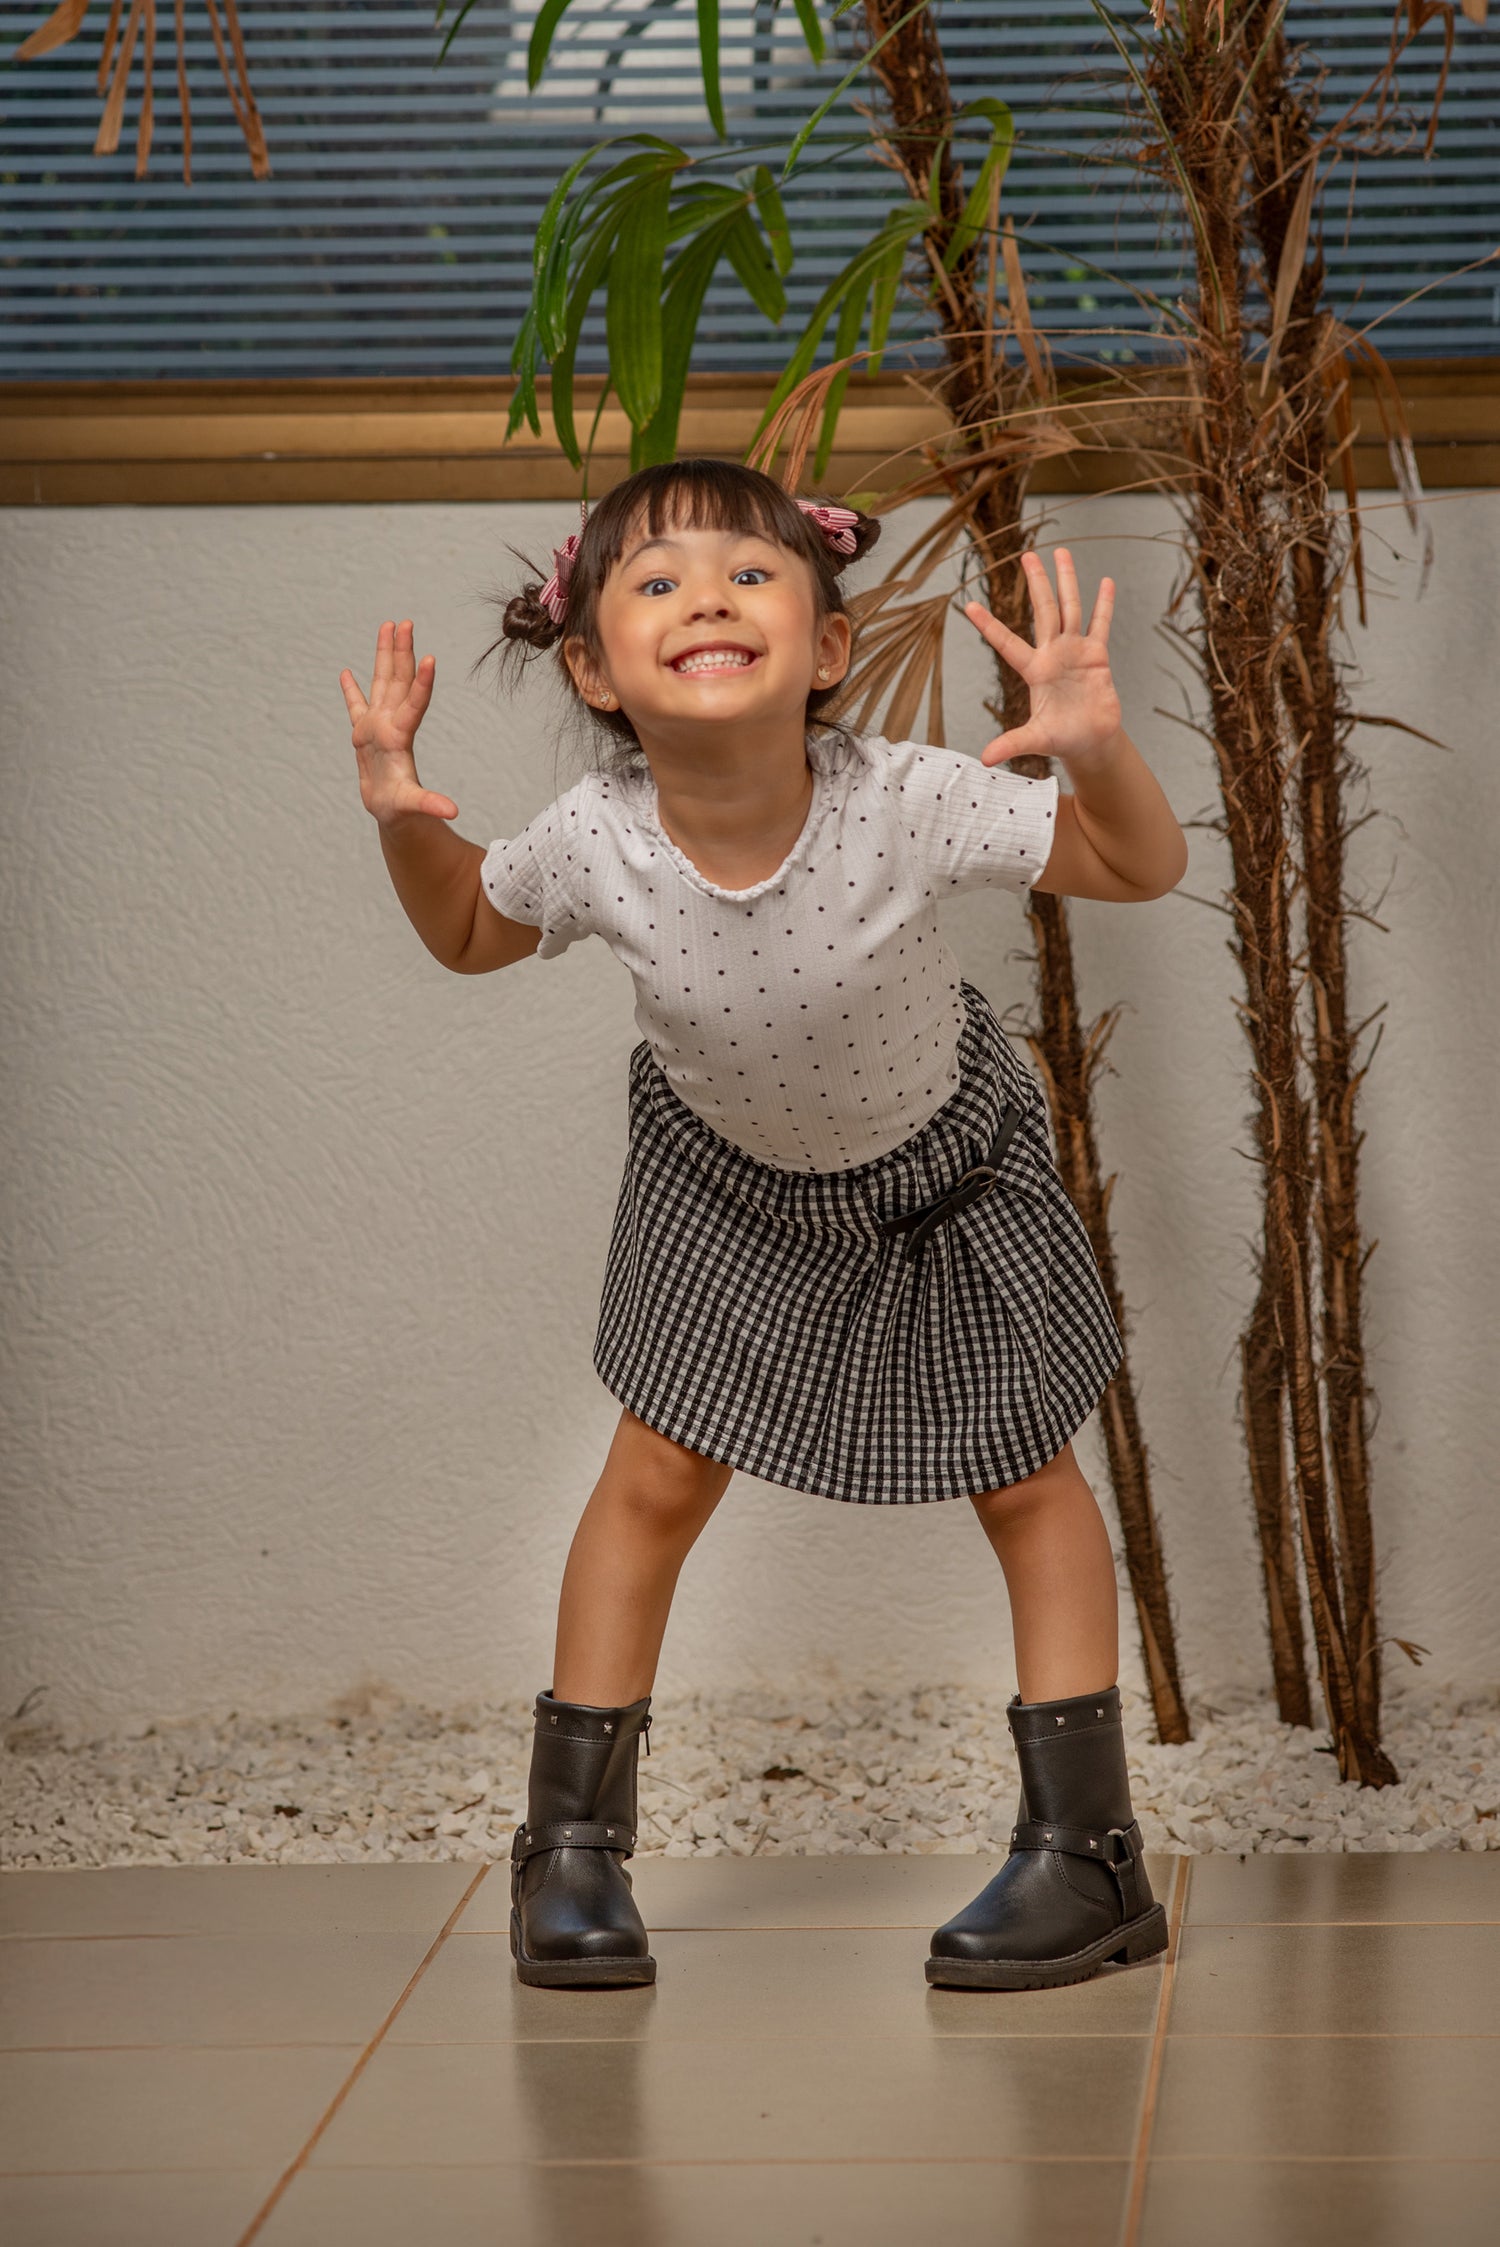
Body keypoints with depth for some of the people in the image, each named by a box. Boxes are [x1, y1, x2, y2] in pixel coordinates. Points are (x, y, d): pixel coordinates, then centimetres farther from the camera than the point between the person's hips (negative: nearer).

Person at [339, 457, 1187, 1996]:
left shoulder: (906, 805, -36)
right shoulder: (591, 844, -30)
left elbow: (1143, 870, -24)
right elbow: (469, 934, -6)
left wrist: (1096, 746, -45)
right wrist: (400, 818, -25)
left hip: (943, 1155, -1)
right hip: (728, 1176, 1)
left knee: (1023, 1477, 3)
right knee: (656, 1475, 0)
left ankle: (1082, 1844, 15)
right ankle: (570, 1841, 13)